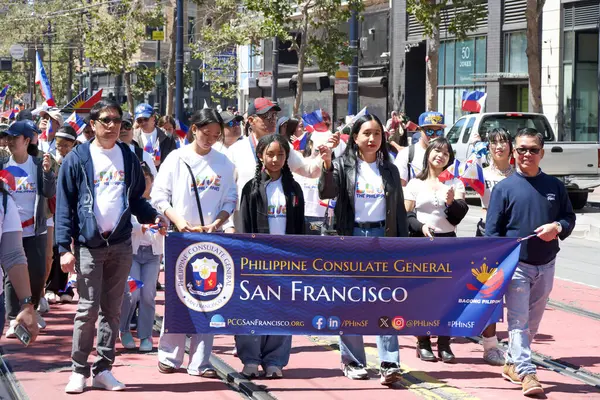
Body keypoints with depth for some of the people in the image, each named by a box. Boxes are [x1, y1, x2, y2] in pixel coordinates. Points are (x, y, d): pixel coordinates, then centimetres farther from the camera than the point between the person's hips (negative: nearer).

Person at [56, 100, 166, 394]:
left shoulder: (128, 157, 10)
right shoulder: (77, 159, -2)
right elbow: (64, 206, -3)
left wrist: (153, 216, -3)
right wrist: (65, 247, -10)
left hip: (121, 244, 4)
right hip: (89, 245, -4)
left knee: (112, 309, 7)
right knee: (88, 309, -5)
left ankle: (103, 369, 14)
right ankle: (79, 370, 4)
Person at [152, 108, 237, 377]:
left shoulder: (224, 163, 5)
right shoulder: (177, 158, 0)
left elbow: (230, 199, 7)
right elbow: (159, 195, -1)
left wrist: (217, 222, -10)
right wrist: (178, 220, -14)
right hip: (180, 236, -2)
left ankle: (200, 362, 6)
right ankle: (169, 356, 13)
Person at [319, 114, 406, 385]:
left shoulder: (389, 170, 10)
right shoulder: (343, 165, 2)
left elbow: (399, 209, 12)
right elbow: (326, 193, -14)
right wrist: (327, 166, -30)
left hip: (382, 237, 1)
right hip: (351, 238, -1)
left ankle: (389, 363, -10)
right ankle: (352, 361, 14)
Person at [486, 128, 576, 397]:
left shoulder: (555, 186, 6)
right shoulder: (504, 188, -3)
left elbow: (569, 218, 11)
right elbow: (493, 230, -4)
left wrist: (557, 227, -12)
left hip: (546, 265, 4)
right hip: (516, 264, -4)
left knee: (533, 320, 12)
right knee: (518, 320, -8)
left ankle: (512, 364, 27)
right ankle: (526, 373, -12)